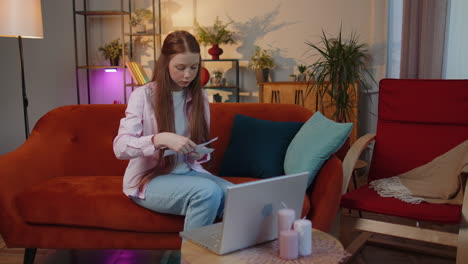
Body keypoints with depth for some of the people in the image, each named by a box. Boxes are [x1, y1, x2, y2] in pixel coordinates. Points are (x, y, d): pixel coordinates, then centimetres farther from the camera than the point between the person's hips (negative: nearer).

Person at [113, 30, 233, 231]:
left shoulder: (199, 97, 7)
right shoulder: (143, 95, -7)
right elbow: (120, 147, -16)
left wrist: (200, 154, -9)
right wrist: (160, 139, -32)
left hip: (189, 172, 4)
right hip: (149, 178, -4)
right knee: (208, 191, -32)